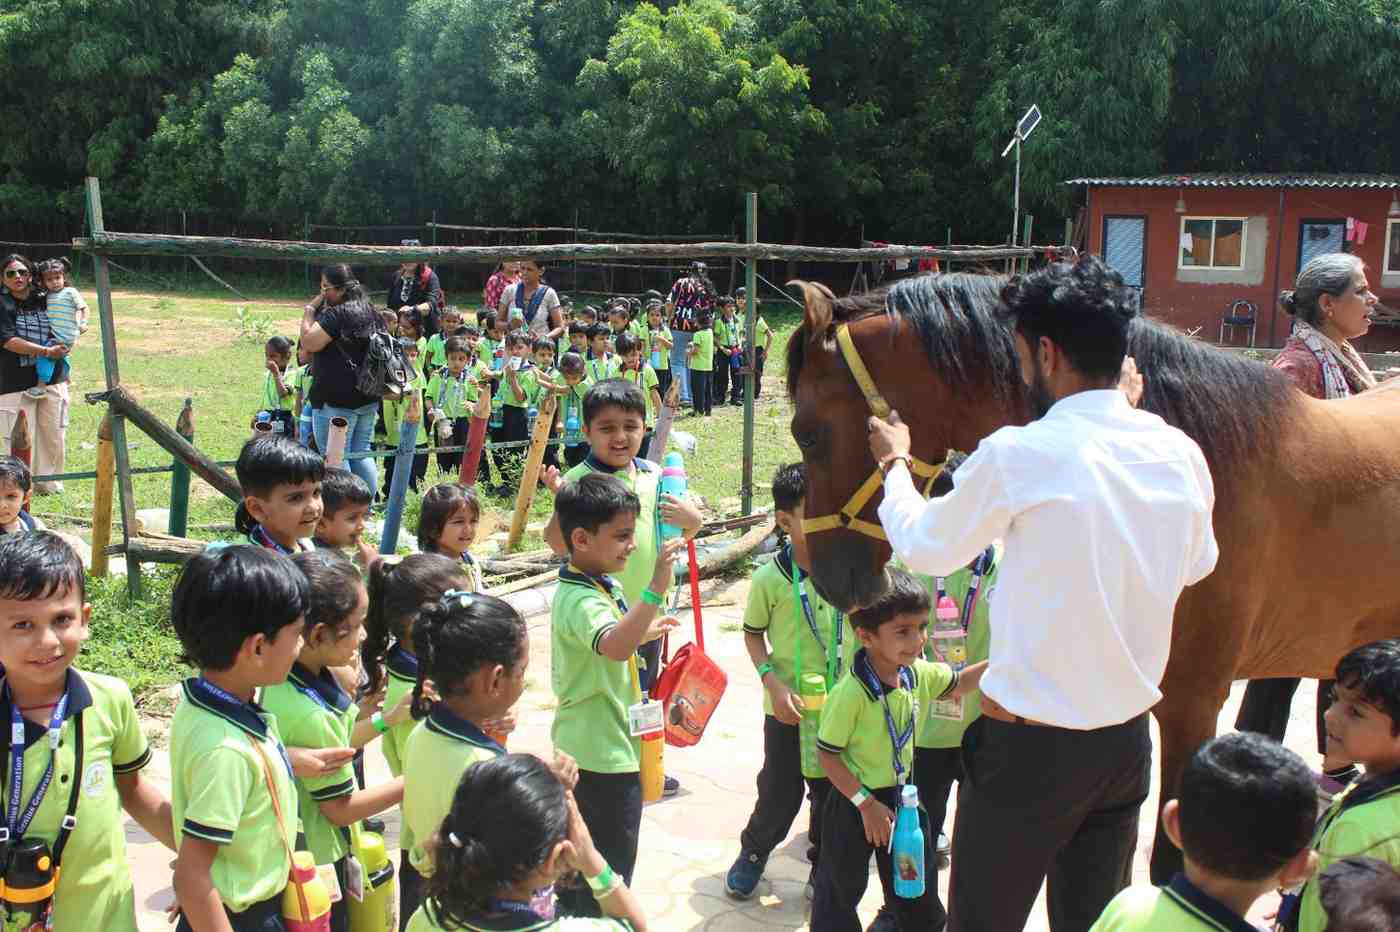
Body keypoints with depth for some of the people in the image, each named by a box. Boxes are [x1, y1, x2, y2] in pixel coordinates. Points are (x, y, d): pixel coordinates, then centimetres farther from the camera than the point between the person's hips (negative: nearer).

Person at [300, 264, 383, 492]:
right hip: (368, 398, 9)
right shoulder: (369, 312, 12)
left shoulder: (336, 314, -15)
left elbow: (308, 343, -17)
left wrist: (309, 312, -7)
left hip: (336, 400, -9)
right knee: (361, 454, 14)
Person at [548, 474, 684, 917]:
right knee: (610, 870, 3)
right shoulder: (580, 599, -26)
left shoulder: (599, 585, 6)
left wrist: (643, 632, 16)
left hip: (580, 747, 10)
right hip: (605, 754, -10)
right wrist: (655, 589, -54)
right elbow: (615, 647, -48)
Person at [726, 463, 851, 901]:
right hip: (789, 709, -2)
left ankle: (824, 867, 36)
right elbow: (753, 634, 0)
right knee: (780, 794, 7)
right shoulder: (771, 577, -12)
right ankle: (753, 852, 35)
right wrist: (773, 683, -13)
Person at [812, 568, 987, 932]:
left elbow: (958, 683, 12)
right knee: (840, 888, 13)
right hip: (854, 803, -6)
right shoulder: (850, 694, -29)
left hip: (902, 796, 6)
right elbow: (826, 754, -21)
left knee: (919, 894, 21)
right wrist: (865, 803, -20)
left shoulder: (919, 674, -9)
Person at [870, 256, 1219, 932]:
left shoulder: (1020, 454, -19)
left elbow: (925, 547, -4)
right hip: (1128, 742, 6)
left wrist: (894, 463, 16)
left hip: (1029, 746, -6)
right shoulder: (1180, 455, -2)